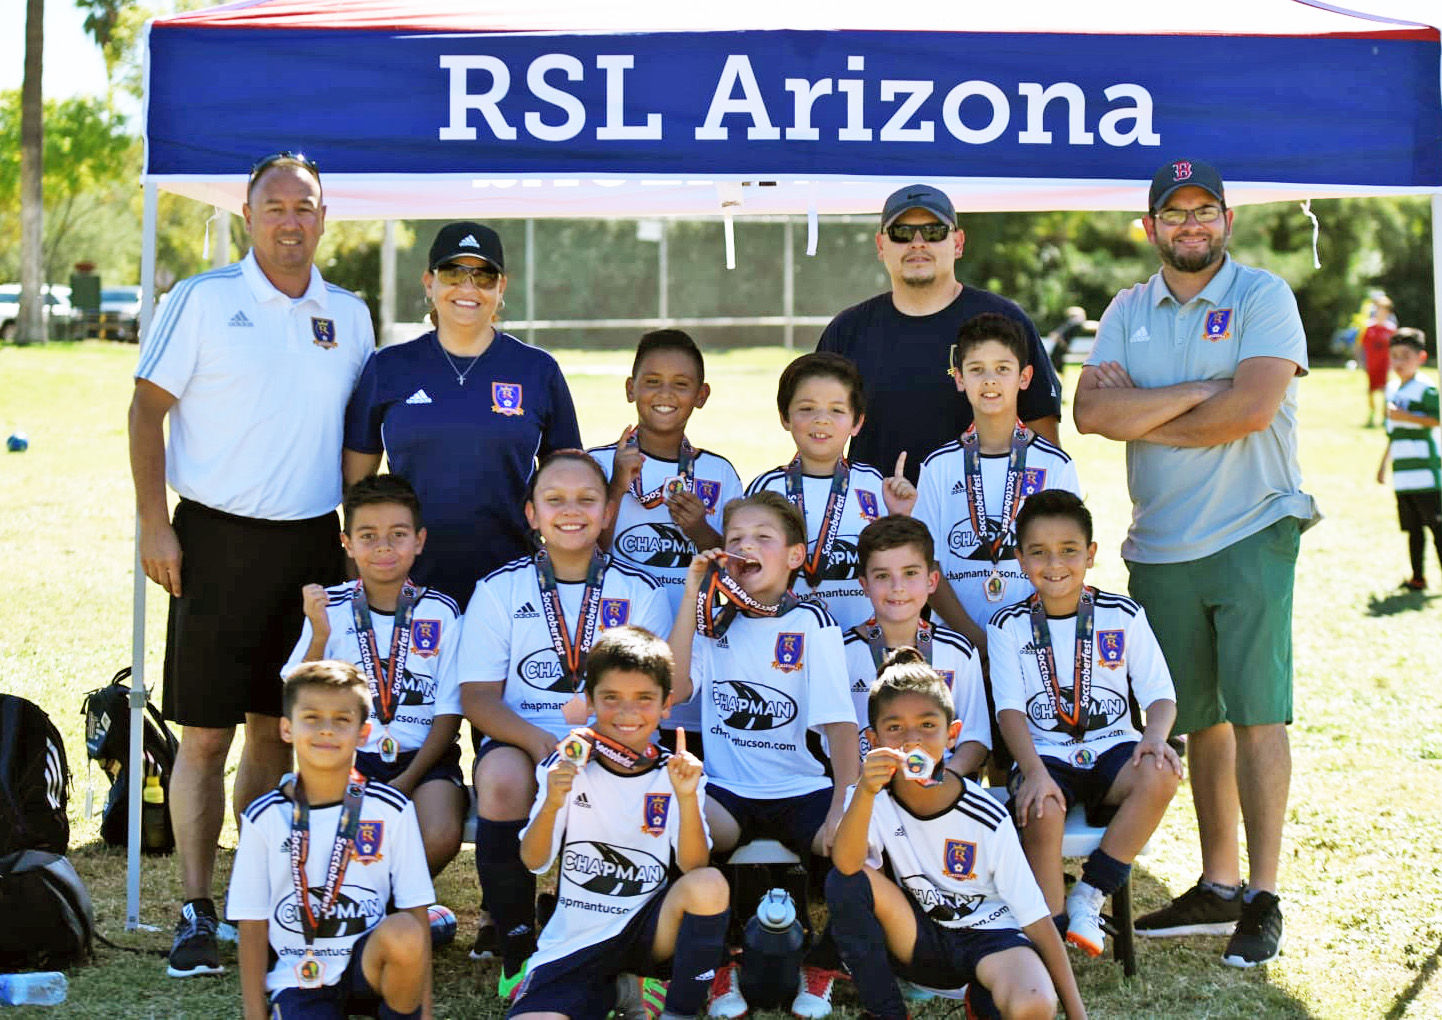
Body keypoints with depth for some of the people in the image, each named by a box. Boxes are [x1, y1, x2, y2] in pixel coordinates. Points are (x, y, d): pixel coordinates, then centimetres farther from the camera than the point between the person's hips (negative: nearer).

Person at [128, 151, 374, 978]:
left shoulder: (349, 316, 10)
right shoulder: (202, 301, -3)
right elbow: (148, 409, -3)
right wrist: (156, 527, -9)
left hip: (315, 543, 4)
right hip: (219, 538, -4)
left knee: (281, 730, 9)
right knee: (207, 733, -3)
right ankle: (197, 913, 4)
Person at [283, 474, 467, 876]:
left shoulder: (441, 612, 3)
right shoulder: (330, 608, 6)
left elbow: (449, 712, 2)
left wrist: (408, 780, -11)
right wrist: (319, 636, -15)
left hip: (423, 756, 0)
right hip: (351, 756, 0)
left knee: (440, 838, -29)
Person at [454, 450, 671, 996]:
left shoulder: (640, 591, 10)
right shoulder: (500, 588, 8)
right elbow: (478, 696, 0)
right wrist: (536, 739, -19)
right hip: (521, 739, 0)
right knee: (503, 778, -35)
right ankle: (514, 939, -15)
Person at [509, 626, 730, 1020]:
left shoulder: (674, 775, 0)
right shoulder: (569, 768, -1)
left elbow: (693, 866, -12)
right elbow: (534, 862, -7)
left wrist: (686, 798, -29)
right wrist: (551, 804, -27)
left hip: (649, 929, 1)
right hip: (574, 943, -1)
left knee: (709, 885, -30)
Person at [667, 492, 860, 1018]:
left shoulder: (810, 624, 0)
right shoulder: (714, 621, 11)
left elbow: (840, 720, -9)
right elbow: (675, 689, -5)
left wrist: (845, 806, -24)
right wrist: (692, 596, -6)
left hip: (803, 790, -1)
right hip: (727, 790, 2)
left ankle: (821, 964, 2)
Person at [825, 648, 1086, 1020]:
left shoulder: (988, 819, -16)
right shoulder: (875, 799, -12)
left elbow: (1036, 916, -11)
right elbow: (847, 864, -32)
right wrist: (865, 793, -50)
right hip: (918, 941, 2)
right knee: (846, 881, -25)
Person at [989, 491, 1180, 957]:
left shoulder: (1123, 616, 5)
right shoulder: (1009, 626, 3)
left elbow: (1160, 694, 3)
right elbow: (1011, 710, -6)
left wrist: (1156, 736, -21)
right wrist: (1034, 773, -24)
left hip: (1111, 748, 1)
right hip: (1044, 754, -1)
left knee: (1160, 774, -32)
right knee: (1041, 811, -35)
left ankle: (1089, 895, -18)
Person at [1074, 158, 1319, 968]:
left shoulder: (1263, 296, -1)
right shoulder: (1129, 312, 11)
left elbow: (1252, 408, -16)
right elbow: (1091, 412, -3)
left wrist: (1139, 411, -7)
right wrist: (1192, 393, -13)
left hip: (1253, 535, -4)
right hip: (1160, 548, 5)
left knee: (1255, 709, -8)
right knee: (1198, 718, 9)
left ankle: (1264, 899, -4)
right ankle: (1219, 885, 18)